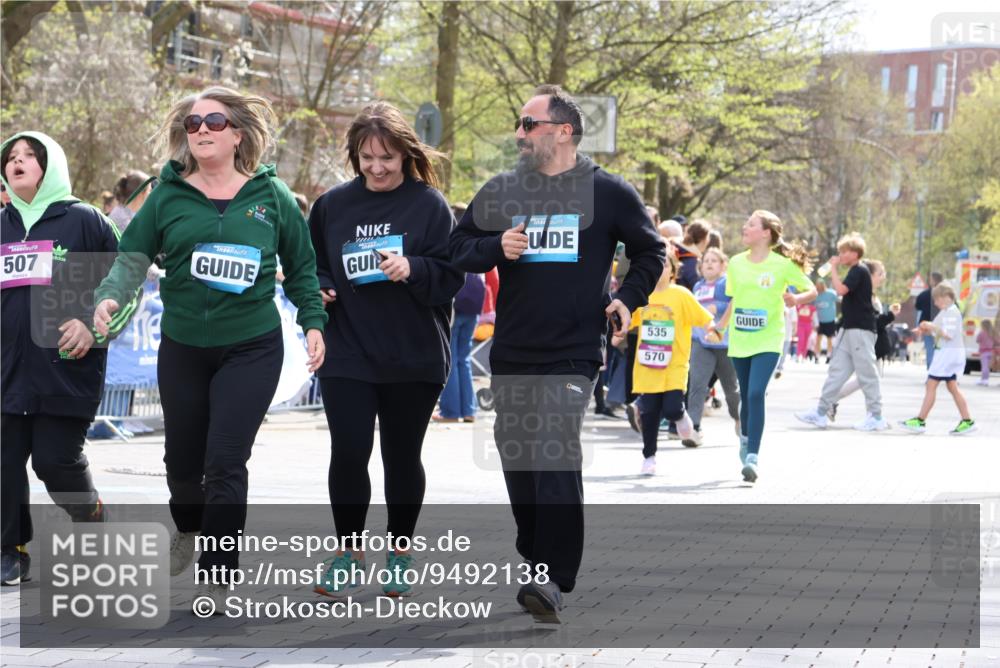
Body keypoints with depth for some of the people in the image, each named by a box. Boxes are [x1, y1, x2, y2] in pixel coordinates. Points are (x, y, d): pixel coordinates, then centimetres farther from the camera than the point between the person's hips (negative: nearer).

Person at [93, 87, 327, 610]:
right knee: (182, 456, 14)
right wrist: (110, 296, -19)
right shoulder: (168, 194, 0)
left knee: (225, 461, -9)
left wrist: (313, 322, 2)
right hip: (182, 346, 2)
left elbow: (300, 265, 8)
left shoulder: (271, 194, 0)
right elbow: (133, 256, -1)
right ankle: (188, 529, 47)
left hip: (252, 348, -2)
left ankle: (217, 576, 3)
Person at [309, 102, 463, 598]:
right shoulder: (332, 204, 4)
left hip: (414, 358, -1)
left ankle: (401, 552, 24)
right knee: (348, 453, -5)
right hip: (347, 356, 1)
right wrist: (317, 292, -3)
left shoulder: (430, 205, -4)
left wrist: (412, 269, -24)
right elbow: (310, 265, 17)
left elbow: (450, 276, -6)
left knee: (402, 457, 9)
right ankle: (348, 551, 11)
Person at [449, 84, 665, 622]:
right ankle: (532, 557, 24)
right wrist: (497, 247, -8)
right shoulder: (501, 191, 9)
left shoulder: (609, 193, 2)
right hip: (511, 354, 4)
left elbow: (650, 251, 15)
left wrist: (628, 300, 0)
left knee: (557, 459, -17)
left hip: (573, 354, -4)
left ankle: (555, 580, -18)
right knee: (517, 458, 9)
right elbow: (459, 248, 12)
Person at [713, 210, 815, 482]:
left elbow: (812, 291, 0)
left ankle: (751, 457, -19)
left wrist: (796, 299, -20)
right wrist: (720, 326, 13)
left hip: (768, 341, -4)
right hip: (739, 340, 4)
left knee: (756, 394, -19)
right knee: (746, 396, 13)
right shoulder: (736, 263, 6)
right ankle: (745, 440, 40)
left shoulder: (783, 264, -7)